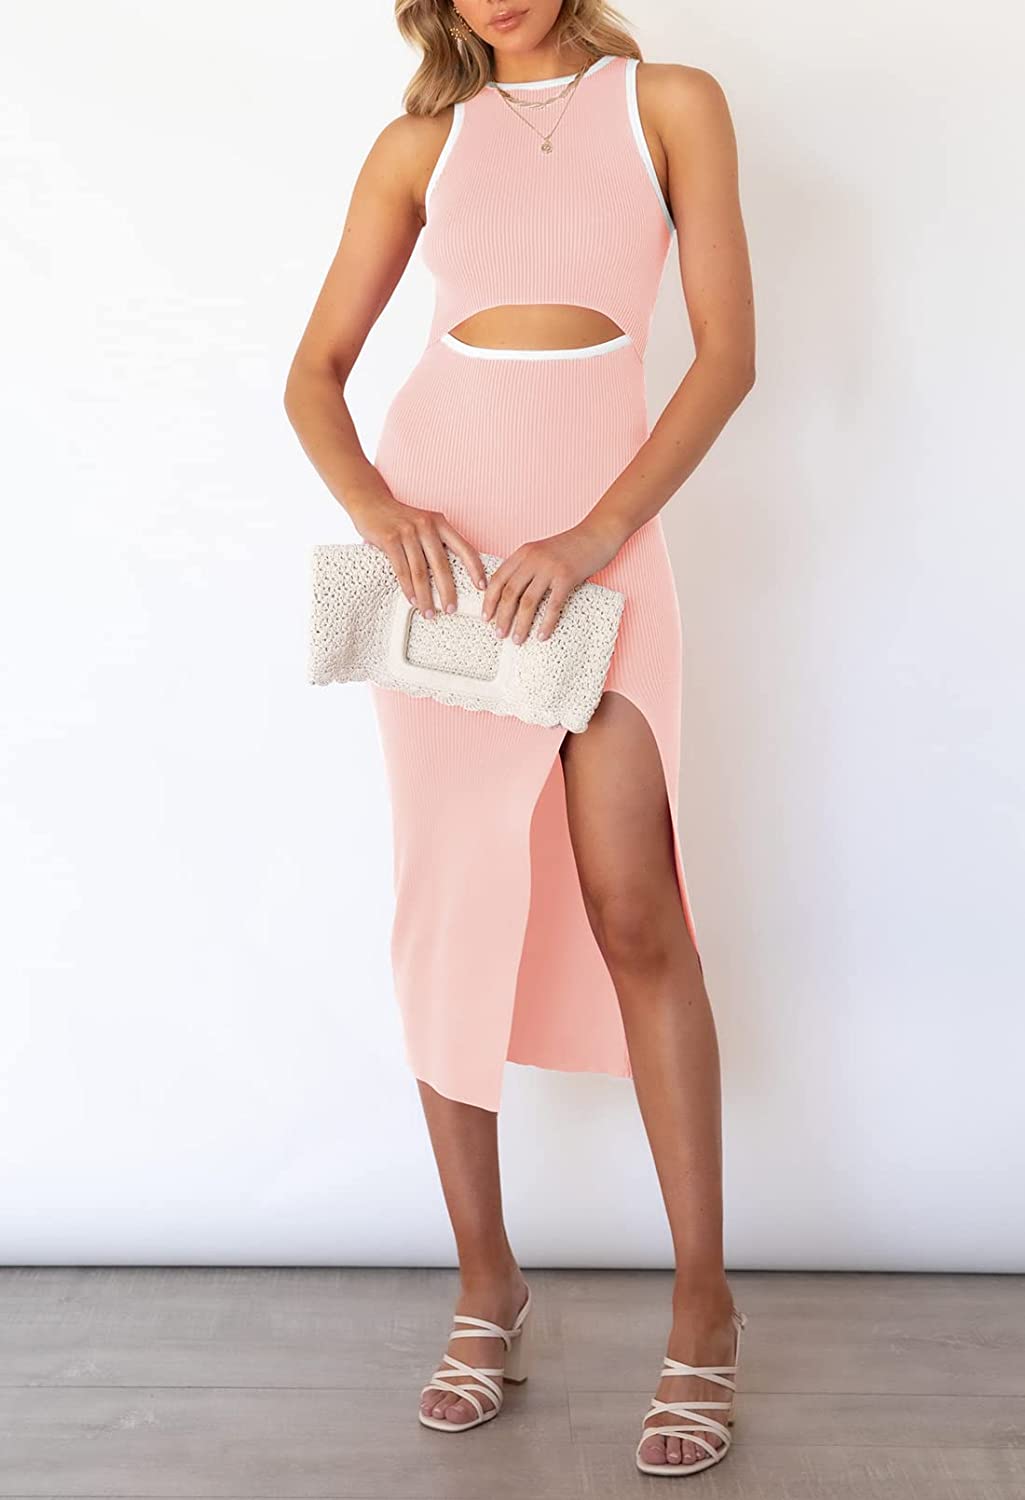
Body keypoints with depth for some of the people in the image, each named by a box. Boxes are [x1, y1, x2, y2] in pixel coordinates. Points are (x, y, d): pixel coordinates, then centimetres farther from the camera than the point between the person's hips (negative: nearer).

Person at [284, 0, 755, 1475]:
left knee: (633, 909, -9)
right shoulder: (420, 143, 12)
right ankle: (486, 1284, 14)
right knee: (451, 902, 2)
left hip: (599, 523, -2)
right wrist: (375, 506, -12)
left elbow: (728, 351, -2)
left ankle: (704, 1307, 2)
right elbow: (315, 373, 9)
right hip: (441, 523, 2)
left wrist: (596, 536, -14)